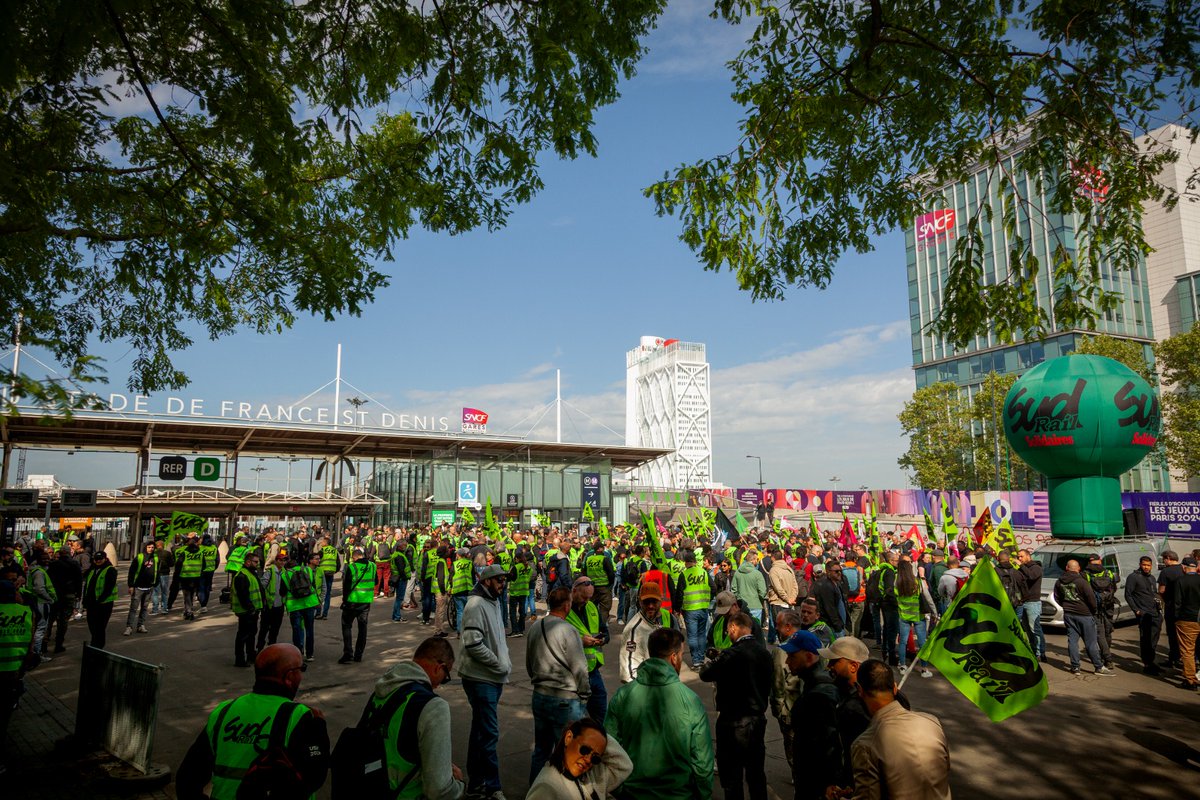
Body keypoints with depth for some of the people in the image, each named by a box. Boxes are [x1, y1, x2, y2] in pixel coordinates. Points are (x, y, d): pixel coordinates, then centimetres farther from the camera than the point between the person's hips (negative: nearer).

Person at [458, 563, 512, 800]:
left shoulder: (494, 602, 11)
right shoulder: (476, 605, -18)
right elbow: (473, 645, -24)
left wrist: (506, 661, 6)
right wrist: (500, 665, -17)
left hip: (494, 678, 9)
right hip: (480, 678, -9)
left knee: (481, 730, 17)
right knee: (489, 733, -5)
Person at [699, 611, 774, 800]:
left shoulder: (732, 654, -21)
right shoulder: (764, 652, 1)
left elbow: (705, 674, -14)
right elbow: (768, 683, 10)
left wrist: (712, 659, 5)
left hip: (734, 722, -7)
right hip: (758, 719, 7)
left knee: (732, 777, 6)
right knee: (757, 774, 20)